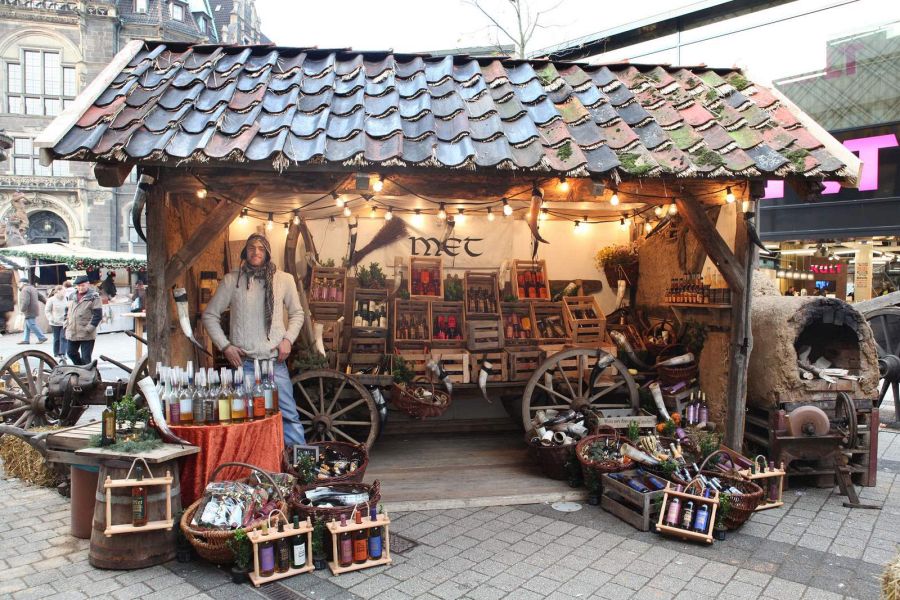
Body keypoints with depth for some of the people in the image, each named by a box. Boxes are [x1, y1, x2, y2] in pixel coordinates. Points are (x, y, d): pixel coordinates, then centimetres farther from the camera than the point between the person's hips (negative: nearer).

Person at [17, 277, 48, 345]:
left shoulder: (25, 290, -16)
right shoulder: (32, 288, 16)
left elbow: (25, 302, -25)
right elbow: (40, 296, 22)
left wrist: (22, 310, -18)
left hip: (29, 312, -10)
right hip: (33, 311, 10)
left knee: (32, 326, -6)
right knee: (27, 326, 14)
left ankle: (42, 338, -4)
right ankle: (26, 340, 17)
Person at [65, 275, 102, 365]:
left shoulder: (93, 297, -8)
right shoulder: (72, 296, 11)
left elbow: (98, 315, -14)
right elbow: (67, 310, 22)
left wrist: (89, 328, -18)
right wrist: (66, 323, 10)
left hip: (86, 335, -7)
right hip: (72, 333, 7)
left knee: (86, 358, -2)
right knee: (71, 353, 18)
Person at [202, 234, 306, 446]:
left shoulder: (284, 279, 4)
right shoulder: (231, 280, 2)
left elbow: (297, 313, 15)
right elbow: (210, 315, 9)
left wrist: (288, 339, 0)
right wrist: (225, 346, -1)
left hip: (275, 361, 0)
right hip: (243, 362, 0)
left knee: (290, 416, 0)